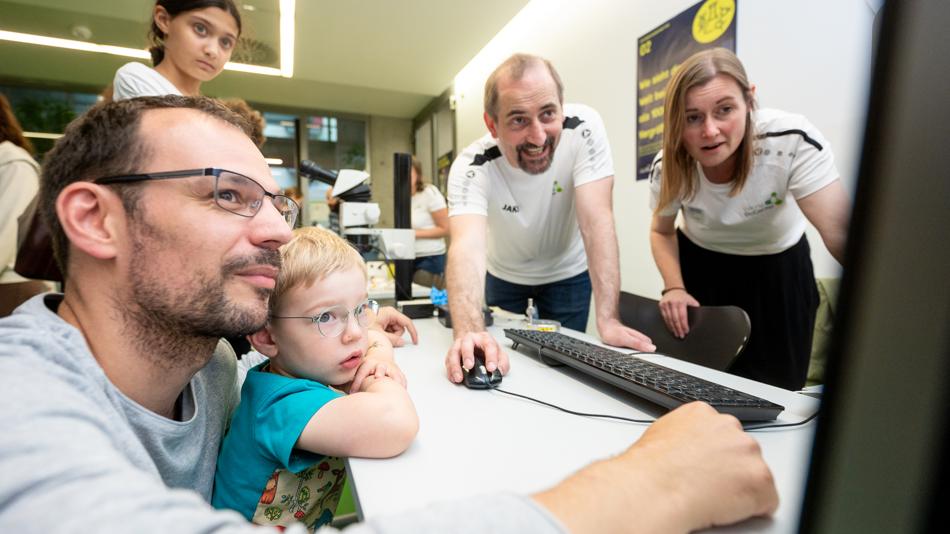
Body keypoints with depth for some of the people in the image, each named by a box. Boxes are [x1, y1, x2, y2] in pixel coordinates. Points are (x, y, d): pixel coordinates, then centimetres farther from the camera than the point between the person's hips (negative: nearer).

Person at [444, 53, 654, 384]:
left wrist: (608, 321, -40)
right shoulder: (471, 167, -30)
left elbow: (596, 221, -33)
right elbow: (468, 247, -45)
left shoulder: (584, 128, -27)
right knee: (501, 364, 15)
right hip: (504, 276, 1)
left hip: (567, 274, 0)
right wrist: (469, 333, -63)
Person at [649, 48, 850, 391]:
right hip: (698, 266, 1)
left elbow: (841, 232, -36)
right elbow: (661, 232, -5)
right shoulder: (668, 166, -22)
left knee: (773, 391, 3)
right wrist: (674, 288, -20)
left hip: (777, 270, -1)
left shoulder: (792, 140, -30)